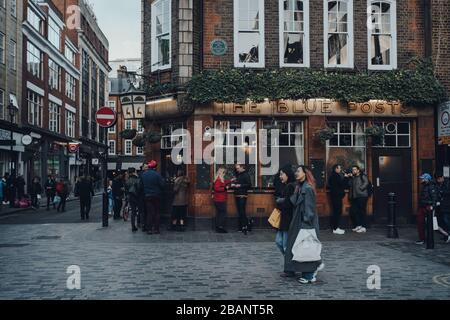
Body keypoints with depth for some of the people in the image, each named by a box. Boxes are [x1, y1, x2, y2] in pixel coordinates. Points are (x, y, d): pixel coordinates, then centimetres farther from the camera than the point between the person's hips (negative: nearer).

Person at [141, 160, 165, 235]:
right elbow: (163, 185, -13)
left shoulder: (143, 174, 1)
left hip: (147, 196, 3)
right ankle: (156, 229, 5)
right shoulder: (157, 174, -14)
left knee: (149, 212, 7)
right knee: (157, 212, 6)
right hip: (156, 196, -3)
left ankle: (149, 229, 5)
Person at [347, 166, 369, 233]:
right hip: (354, 197, 8)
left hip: (362, 196, -8)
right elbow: (349, 185, 14)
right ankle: (358, 226, 15)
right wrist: (348, 178, 4)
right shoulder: (352, 178, 23)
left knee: (362, 211, -7)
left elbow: (366, 183, -13)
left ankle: (364, 227, -4)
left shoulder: (362, 176, 1)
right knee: (353, 212, 5)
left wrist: (360, 188, -18)